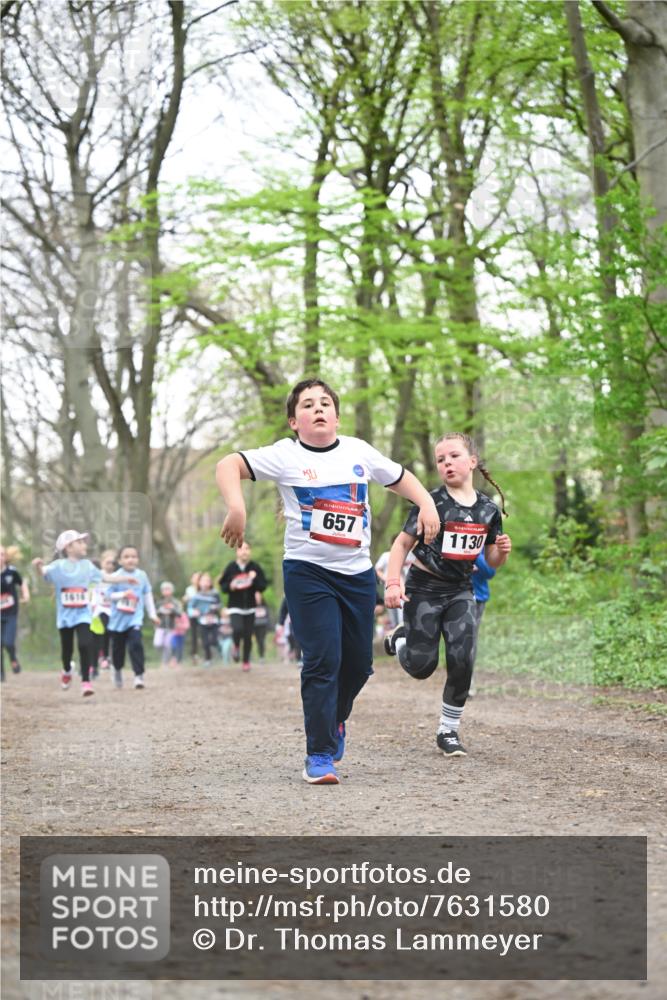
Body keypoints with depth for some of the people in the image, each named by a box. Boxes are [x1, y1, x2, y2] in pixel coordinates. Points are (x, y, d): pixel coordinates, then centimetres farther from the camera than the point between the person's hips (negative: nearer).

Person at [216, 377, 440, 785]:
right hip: (308, 571, -4)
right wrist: (237, 506, -30)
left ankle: (335, 720, 42)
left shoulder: (359, 451, 7)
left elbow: (400, 477, 20)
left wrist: (427, 503, 1)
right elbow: (229, 466, -13)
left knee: (359, 661, 11)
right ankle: (320, 756, -3)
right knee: (323, 661, -12)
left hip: (358, 572, 4)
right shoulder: (285, 456, -5)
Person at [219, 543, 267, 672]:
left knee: (248, 635, 3)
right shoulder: (230, 568, -2)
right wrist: (230, 586, -15)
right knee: (238, 629, -23)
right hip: (235, 607, -2)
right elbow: (222, 586, 6)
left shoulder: (255, 568, -1)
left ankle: (246, 661, 22)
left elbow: (263, 585, -1)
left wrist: (255, 579, -19)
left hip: (250, 608, 2)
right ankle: (236, 646, 10)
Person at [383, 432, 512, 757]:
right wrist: (393, 583, -20)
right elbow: (402, 544, -8)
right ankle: (401, 638, 34)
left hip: (460, 591, 3)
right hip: (424, 589, -3)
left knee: (462, 661, -11)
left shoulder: (488, 509, 2)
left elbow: (491, 561, 11)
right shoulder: (432, 502, -11)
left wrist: (502, 550, -11)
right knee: (421, 667, -2)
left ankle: (449, 730, 6)